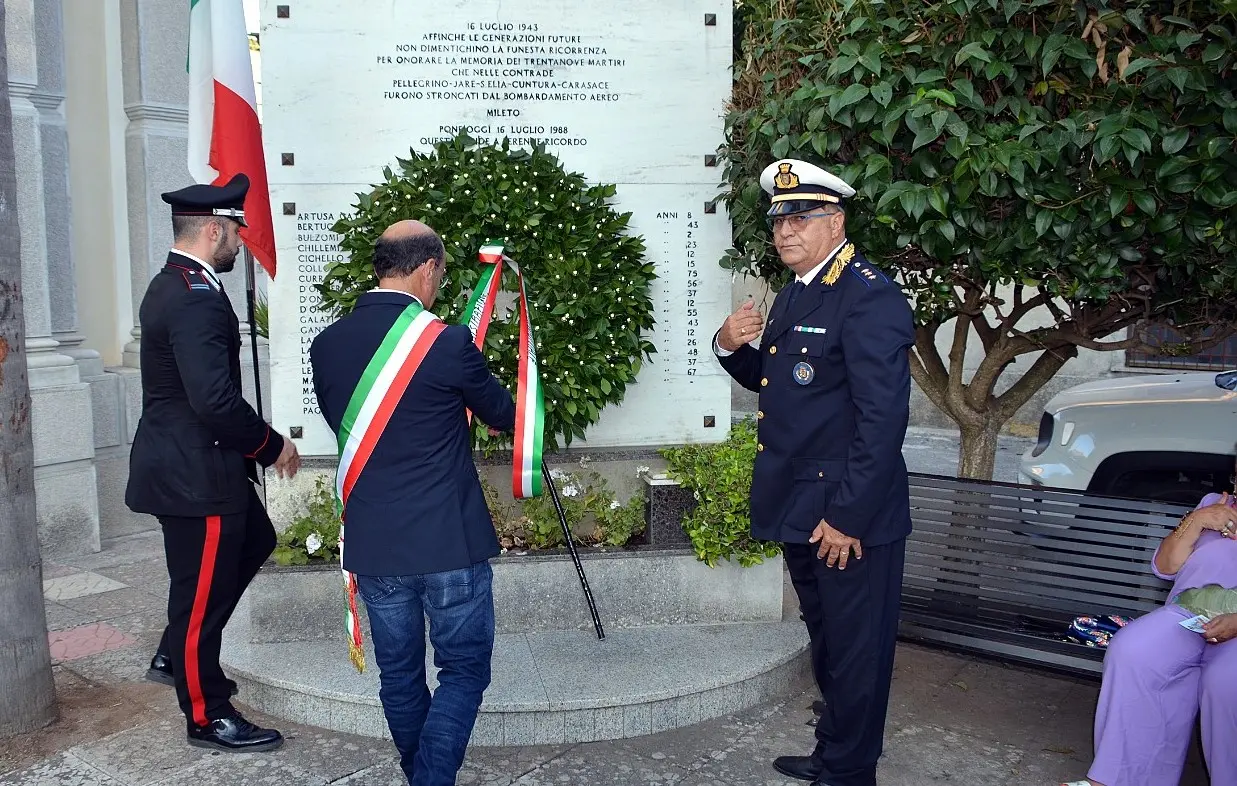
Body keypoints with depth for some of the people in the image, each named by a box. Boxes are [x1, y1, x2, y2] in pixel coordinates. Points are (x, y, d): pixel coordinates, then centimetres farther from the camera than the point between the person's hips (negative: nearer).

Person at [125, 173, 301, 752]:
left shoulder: (172, 286, 10)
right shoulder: (197, 300, -23)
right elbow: (216, 399, -30)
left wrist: (255, 446, 15)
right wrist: (272, 446, -16)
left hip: (190, 460, 11)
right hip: (194, 473, -11)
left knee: (254, 542, 25)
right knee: (201, 591, 3)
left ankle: (175, 656, 34)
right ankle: (208, 717, 20)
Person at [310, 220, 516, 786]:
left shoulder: (326, 346, 0)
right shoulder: (448, 342, -14)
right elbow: (501, 416, 3)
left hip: (372, 545, 5)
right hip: (449, 542, -5)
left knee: (399, 675, 18)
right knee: (464, 670, 9)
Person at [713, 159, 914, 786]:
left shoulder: (869, 296, -18)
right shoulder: (794, 293, 12)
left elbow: (883, 417, -23)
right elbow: (772, 381, 21)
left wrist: (849, 516, -23)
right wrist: (732, 346, 0)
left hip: (849, 518, -9)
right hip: (799, 510, 9)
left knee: (856, 653, 8)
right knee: (826, 643, 24)